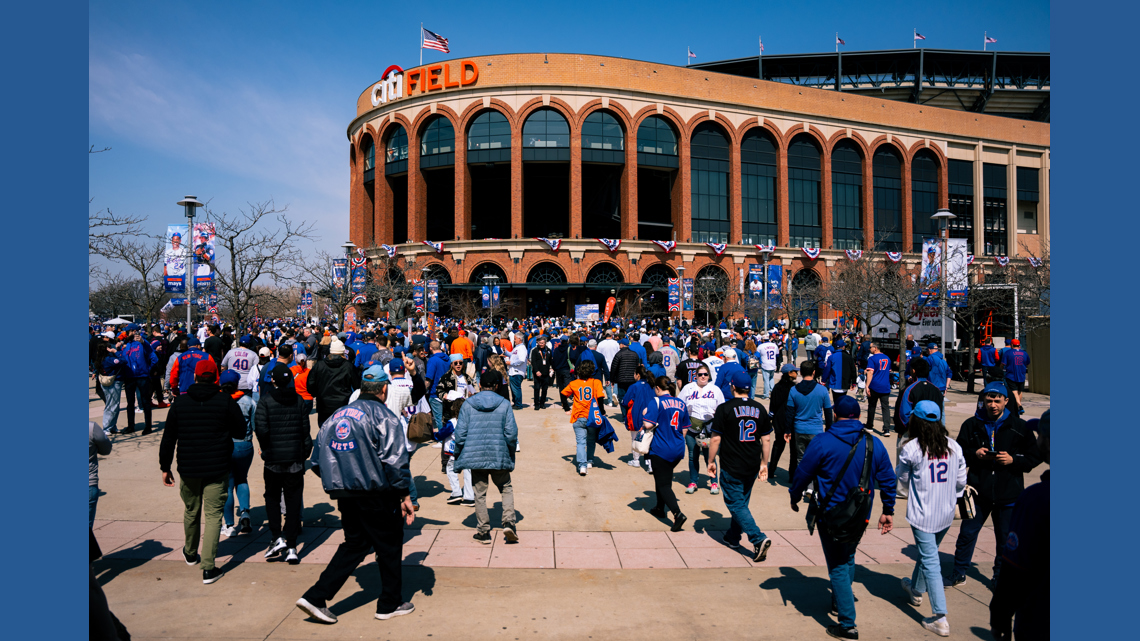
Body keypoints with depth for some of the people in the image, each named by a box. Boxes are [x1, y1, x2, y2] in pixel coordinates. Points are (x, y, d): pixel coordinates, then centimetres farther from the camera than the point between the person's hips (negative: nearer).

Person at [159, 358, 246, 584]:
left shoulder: (180, 402, -1)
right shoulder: (225, 401, -8)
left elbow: (168, 438, 3)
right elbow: (240, 431, -2)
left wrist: (165, 467, 13)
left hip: (188, 469, 3)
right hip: (218, 469, -2)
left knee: (191, 511, 22)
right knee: (213, 515, 2)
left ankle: (191, 553, 44)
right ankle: (208, 568, -4)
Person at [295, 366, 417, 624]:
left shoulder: (335, 417, 11)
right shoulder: (383, 415, -9)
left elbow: (316, 462, 13)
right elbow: (395, 460, -16)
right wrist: (404, 496, -11)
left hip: (344, 495, 6)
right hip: (376, 495, -6)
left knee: (354, 545, 19)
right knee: (389, 545, 10)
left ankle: (316, 597, 12)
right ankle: (390, 604, 20)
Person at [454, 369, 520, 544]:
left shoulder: (467, 404, 0)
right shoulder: (504, 404, -2)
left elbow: (460, 433, -2)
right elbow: (511, 433, -4)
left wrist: (458, 456, 10)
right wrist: (511, 454, 11)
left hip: (475, 455, 1)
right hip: (499, 455, 0)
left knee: (480, 493, 11)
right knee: (506, 488, 17)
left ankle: (483, 531, 16)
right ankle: (508, 522, 1)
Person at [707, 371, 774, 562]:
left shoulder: (725, 409, -12)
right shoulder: (760, 409, 2)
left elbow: (715, 439, -12)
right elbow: (766, 439, 5)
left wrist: (711, 461, 0)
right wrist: (764, 464, 13)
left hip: (731, 467, -5)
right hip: (752, 467, 5)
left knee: (736, 504, 3)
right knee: (741, 502, 21)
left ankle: (759, 539, -11)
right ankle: (733, 537, 33)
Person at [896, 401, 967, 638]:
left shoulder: (911, 449, -17)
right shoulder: (954, 446, -3)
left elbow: (902, 478, -2)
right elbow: (961, 480, 5)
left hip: (922, 514, -6)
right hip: (946, 514, 6)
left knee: (930, 561, 0)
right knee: (928, 553, 24)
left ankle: (940, 619, -1)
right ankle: (916, 590, 46)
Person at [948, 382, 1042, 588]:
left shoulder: (1019, 427, -2)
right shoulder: (971, 425, 1)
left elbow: (1035, 457, 2)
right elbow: (959, 453, 7)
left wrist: (1013, 460, -15)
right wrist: (974, 454, -12)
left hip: (1008, 494, -1)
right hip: (978, 492, 1)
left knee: (1005, 540, 12)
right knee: (967, 533, 7)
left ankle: (1000, 577, 32)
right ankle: (959, 574, 22)